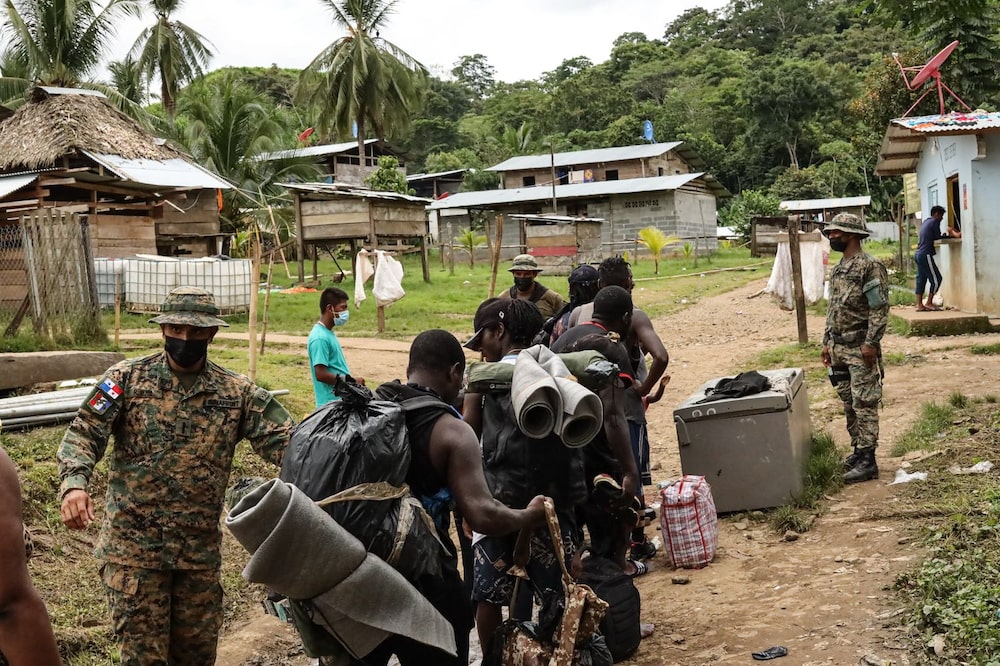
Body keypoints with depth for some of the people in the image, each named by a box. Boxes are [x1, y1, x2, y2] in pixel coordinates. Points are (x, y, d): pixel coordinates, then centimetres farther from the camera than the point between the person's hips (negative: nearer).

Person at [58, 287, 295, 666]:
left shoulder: (238, 392, 2)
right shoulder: (127, 378, -2)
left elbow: (285, 443, -3)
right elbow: (84, 434, -7)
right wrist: (74, 483, -26)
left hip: (201, 549, 2)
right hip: (133, 545, -2)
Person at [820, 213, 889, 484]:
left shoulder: (870, 266, -12)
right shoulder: (837, 269, 14)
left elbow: (880, 309, -16)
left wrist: (871, 343, -20)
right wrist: (827, 342, 17)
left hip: (861, 349, -8)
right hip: (838, 348, 8)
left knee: (864, 403, -5)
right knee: (848, 403, 14)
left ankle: (867, 460, -1)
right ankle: (858, 450, 24)